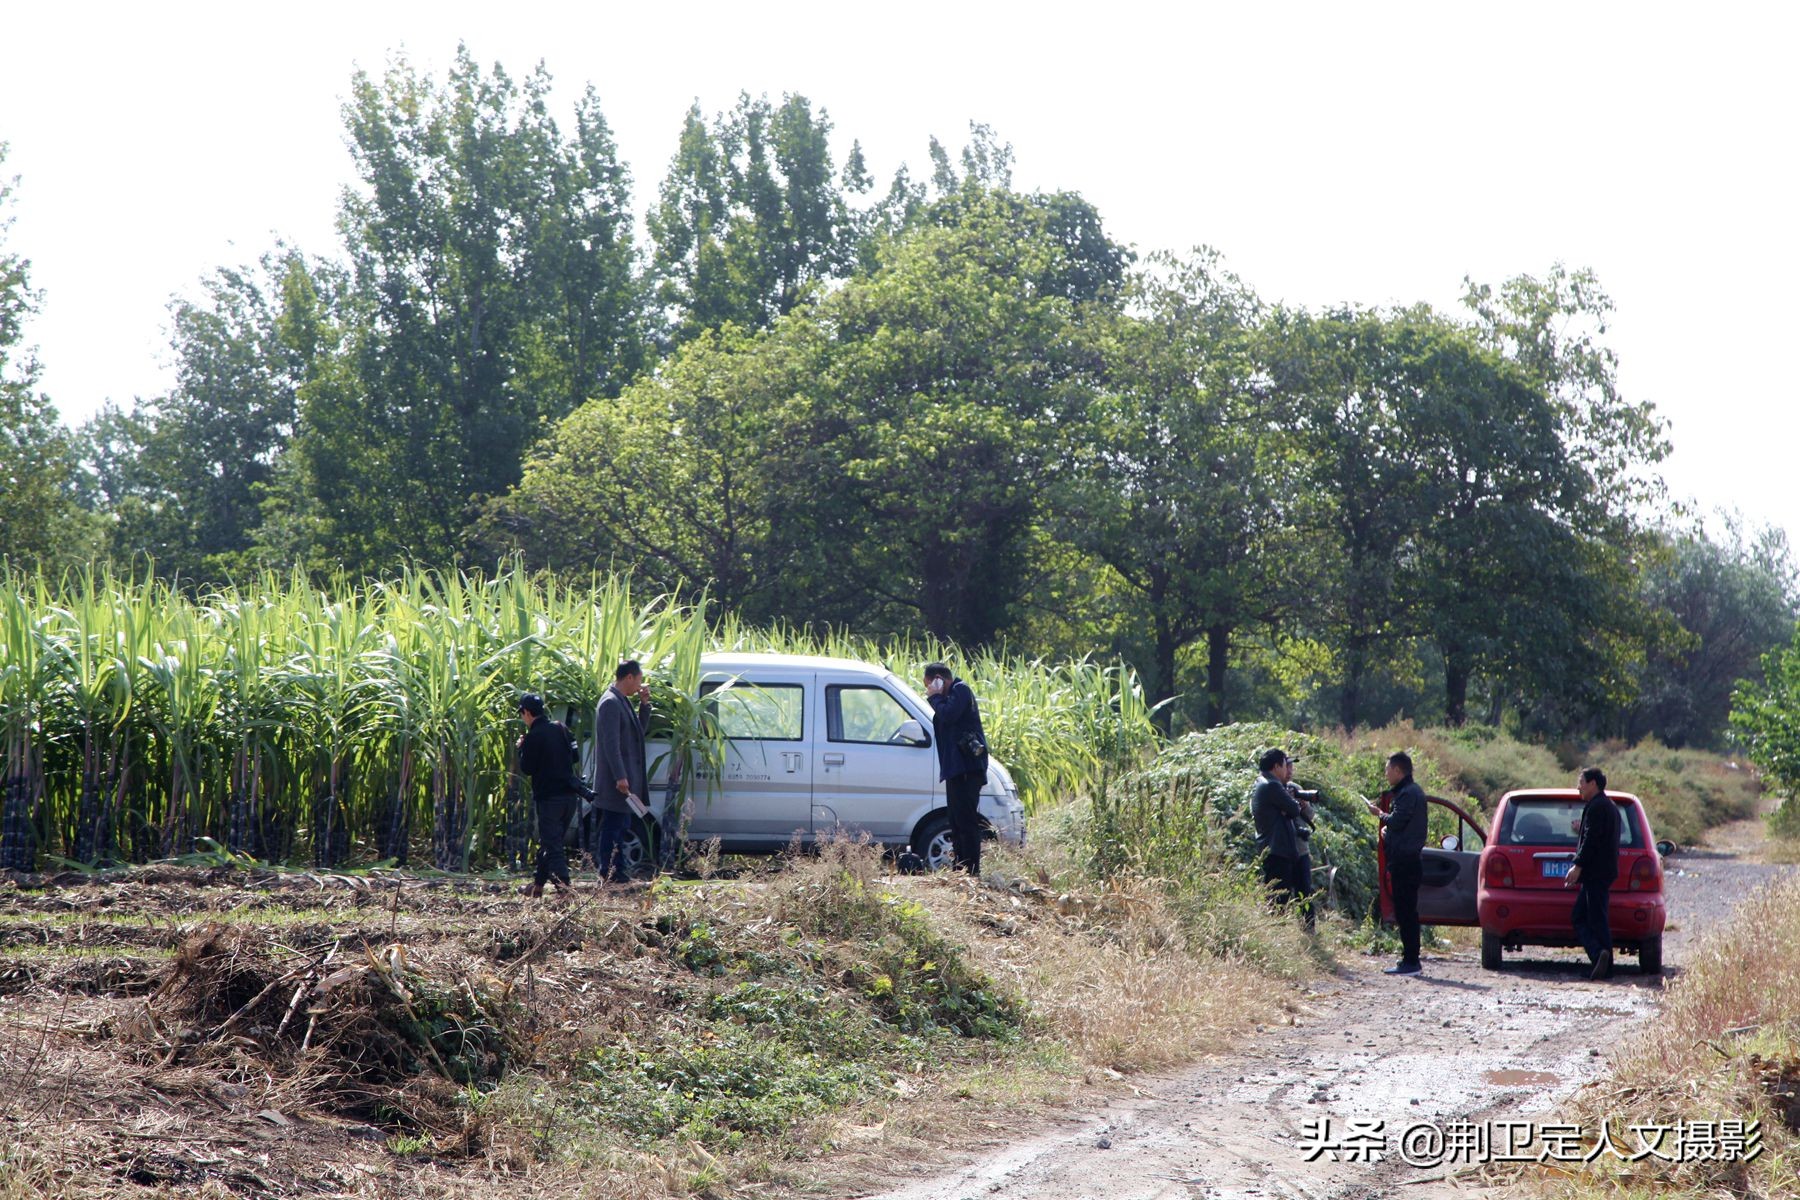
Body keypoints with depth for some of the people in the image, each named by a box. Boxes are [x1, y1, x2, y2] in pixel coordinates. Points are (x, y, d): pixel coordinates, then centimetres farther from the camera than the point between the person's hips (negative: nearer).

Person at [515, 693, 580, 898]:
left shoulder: (533, 736, -12)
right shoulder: (561, 728, 8)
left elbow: (526, 768, -9)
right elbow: (575, 756, 14)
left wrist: (521, 748, 5)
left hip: (548, 797, -7)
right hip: (569, 795, 7)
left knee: (551, 843, -7)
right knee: (551, 841, 17)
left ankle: (563, 884, -21)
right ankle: (538, 883, 27)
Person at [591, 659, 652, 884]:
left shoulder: (623, 701, 15)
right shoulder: (610, 703, -16)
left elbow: (639, 730, 23)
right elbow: (611, 744, -22)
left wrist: (644, 704, 9)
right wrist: (620, 777, -25)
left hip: (625, 779, 10)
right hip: (615, 781, -10)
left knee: (620, 825, 15)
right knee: (613, 826, -6)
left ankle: (617, 871, 21)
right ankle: (609, 874, -2)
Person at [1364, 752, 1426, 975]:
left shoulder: (1408, 793, -14)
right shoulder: (1410, 791, 20)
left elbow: (1397, 821, -20)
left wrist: (1380, 814, -3)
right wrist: (1387, 827, 8)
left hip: (1405, 861, -11)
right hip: (1408, 858, 11)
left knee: (1406, 912, -9)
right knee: (1406, 912, 13)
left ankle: (1411, 961, -9)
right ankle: (1410, 960, 18)